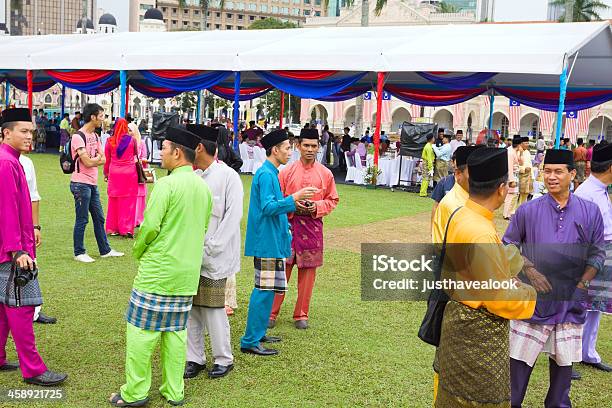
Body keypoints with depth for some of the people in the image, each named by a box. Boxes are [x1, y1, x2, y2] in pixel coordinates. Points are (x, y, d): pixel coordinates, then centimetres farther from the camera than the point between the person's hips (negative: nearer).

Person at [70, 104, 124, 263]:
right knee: (82, 220, -1)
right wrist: (98, 157, 0)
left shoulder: (95, 136, 13)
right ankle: (79, 253, 10)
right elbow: (88, 162, -19)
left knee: (99, 218, 14)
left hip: (92, 183, 9)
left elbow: (103, 160, 9)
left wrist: (93, 160, -9)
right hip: (81, 184, -9)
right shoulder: (78, 137, -14)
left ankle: (105, 250, 22)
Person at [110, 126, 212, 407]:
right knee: (176, 331, 13)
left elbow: (150, 226, -16)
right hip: (188, 274, 7)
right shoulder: (204, 188, 8)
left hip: (158, 272, -7)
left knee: (141, 329, 3)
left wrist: (138, 252, 2)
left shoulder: (167, 184, -15)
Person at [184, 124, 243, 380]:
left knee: (213, 307, -1)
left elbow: (233, 215, -12)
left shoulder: (228, 176, -8)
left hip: (213, 257, -5)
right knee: (190, 307, 7)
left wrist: (210, 248, -15)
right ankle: (195, 358, 20)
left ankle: (224, 359, 16)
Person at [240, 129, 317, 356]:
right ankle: (250, 341, -3)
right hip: (267, 242, -11)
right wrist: (294, 197, -29)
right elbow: (268, 208, -24)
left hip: (271, 241, 11)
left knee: (265, 290, 16)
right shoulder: (266, 175, -15)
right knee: (264, 290, -8)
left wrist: (294, 203, 21)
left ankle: (257, 334, 25)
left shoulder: (270, 173, 16)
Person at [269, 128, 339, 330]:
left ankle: (301, 315, 17)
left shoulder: (325, 174, 4)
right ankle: (272, 312, 11)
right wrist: (293, 204, -13)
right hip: (288, 224, -1)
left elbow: (332, 200, 9)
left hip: (313, 226, 1)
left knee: (307, 272, 6)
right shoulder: (286, 171, 1)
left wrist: (316, 207, -9)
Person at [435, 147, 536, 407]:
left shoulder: (460, 216, 0)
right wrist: (532, 293, -6)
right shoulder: (482, 235, -29)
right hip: (479, 335, -9)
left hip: (460, 319, 9)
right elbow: (502, 299, -24)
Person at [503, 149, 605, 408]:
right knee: (520, 357, 2)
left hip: (570, 302, 2)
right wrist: (528, 270, -9)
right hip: (533, 299, -1)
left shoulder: (590, 212, -1)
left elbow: (597, 254, 6)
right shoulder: (528, 210, -5)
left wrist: (582, 285, -5)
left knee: (563, 360, 14)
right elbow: (508, 245, 5)